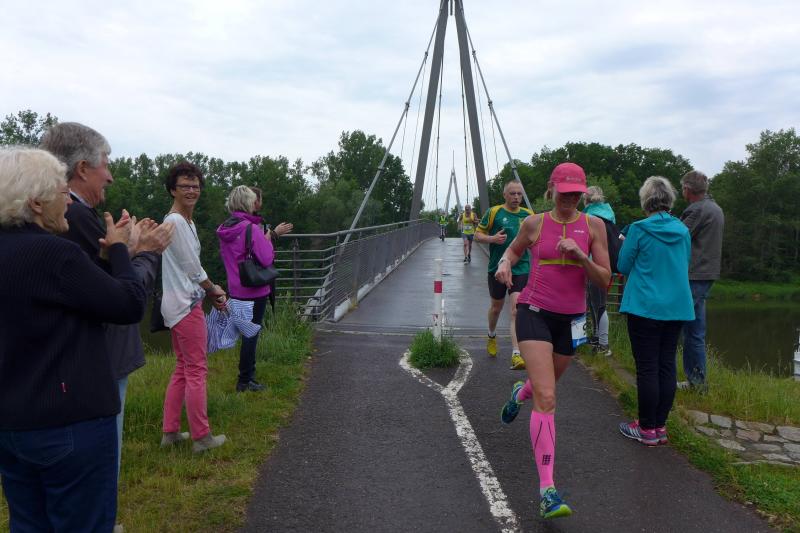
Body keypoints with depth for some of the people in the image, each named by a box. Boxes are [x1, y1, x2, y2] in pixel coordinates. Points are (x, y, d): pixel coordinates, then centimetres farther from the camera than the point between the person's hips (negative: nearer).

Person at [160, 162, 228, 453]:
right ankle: (202, 437, 7)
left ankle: (170, 432, 24)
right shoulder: (175, 222, -15)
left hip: (179, 305, 11)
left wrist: (210, 292, 10)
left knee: (182, 369, 17)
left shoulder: (187, 222, 16)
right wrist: (214, 290, -1)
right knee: (197, 371, -2)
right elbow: (193, 268, -15)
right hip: (186, 306, -11)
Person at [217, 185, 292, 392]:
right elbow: (266, 258, -24)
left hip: (236, 289, 8)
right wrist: (269, 238, -5)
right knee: (251, 333, 3)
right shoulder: (252, 229, -20)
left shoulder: (224, 230, 6)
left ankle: (248, 374, 32)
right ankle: (244, 381, 11)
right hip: (254, 290, -8)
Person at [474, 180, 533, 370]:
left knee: (517, 310, -11)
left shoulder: (529, 215, 7)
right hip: (497, 268, 0)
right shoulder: (494, 212, -2)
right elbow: (478, 235, 2)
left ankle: (516, 355, -14)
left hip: (521, 269, 0)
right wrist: (492, 238, -17)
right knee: (496, 307, 17)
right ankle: (492, 336, 46)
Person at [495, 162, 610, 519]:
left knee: (544, 388, 24)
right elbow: (513, 250, 17)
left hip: (571, 319, 3)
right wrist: (504, 263, -6)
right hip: (534, 312, -3)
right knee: (546, 399, -16)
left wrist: (580, 255, -20)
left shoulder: (593, 226, -1)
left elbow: (604, 280, -2)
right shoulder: (534, 224, -2)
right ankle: (548, 490, -13)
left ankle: (519, 393, 64)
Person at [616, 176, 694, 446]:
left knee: (647, 368, 1)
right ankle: (660, 426, 18)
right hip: (677, 307, 5)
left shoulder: (639, 229, -11)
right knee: (667, 366, 10)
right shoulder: (683, 231, 5)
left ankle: (647, 429, 9)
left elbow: (623, 266, -3)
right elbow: (684, 266, 17)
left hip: (644, 307, -5)